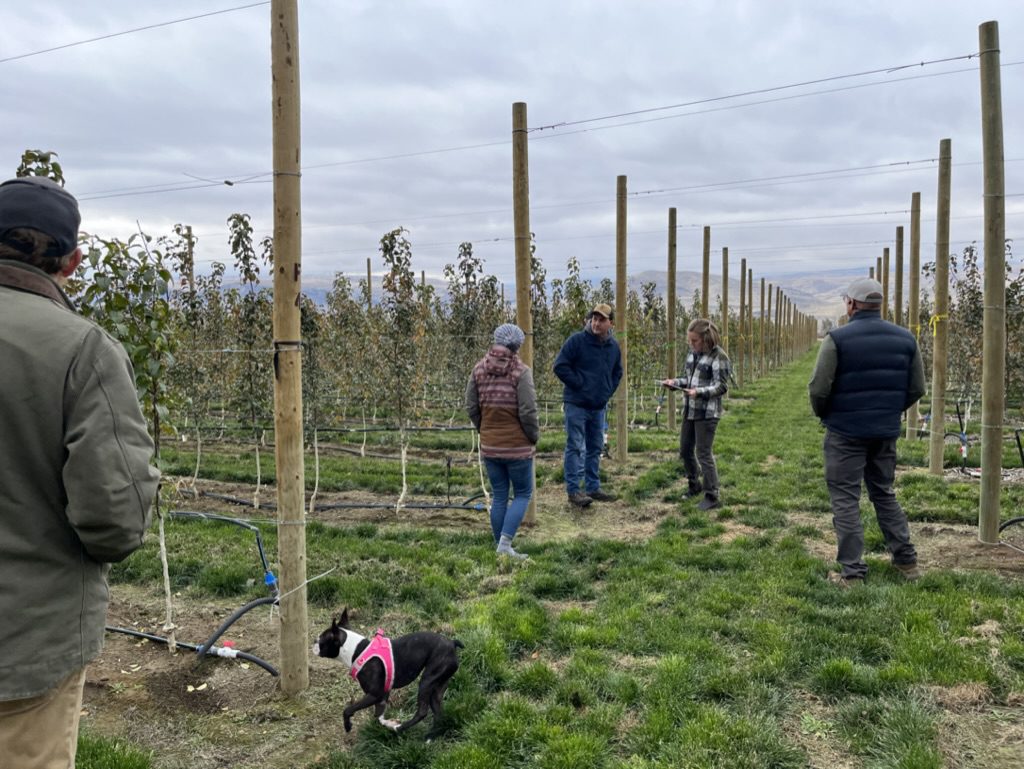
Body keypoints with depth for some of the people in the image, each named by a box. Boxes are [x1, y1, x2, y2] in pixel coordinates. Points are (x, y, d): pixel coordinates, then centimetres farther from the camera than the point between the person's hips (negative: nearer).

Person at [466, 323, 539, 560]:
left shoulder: (479, 369, 2)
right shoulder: (521, 371, -14)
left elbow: (471, 407, 5)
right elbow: (528, 411, -16)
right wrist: (534, 437, 0)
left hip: (489, 446, 5)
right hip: (517, 446, -5)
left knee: (499, 497, 14)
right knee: (523, 494, 9)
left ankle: (501, 546, 19)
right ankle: (505, 543, -3)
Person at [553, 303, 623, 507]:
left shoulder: (613, 346, 8)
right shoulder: (576, 341, -11)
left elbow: (617, 372, 23)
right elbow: (560, 366, -13)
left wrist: (608, 391, 12)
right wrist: (578, 384, -12)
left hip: (599, 406, 6)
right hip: (576, 404, -6)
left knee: (595, 448, 12)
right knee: (575, 447, -5)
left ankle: (593, 488, 22)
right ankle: (573, 490, 0)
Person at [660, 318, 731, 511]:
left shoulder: (719, 357, -14)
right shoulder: (692, 353, 10)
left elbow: (722, 387, -15)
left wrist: (699, 392, -27)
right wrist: (674, 383, -2)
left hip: (707, 413, -8)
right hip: (689, 410, 8)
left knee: (703, 454, -5)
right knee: (685, 451, 15)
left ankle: (712, 496, 6)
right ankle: (694, 485, 35)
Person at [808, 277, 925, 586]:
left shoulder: (838, 338, -13)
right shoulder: (905, 338, 3)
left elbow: (818, 388, -14)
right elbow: (917, 388, 7)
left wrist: (823, 414, 5)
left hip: (846, 431, -5)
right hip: (886, 431, 5)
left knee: (845, 499, 2)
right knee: (885, 493, 21)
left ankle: (852, 572, 4)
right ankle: (906, 560, 25)